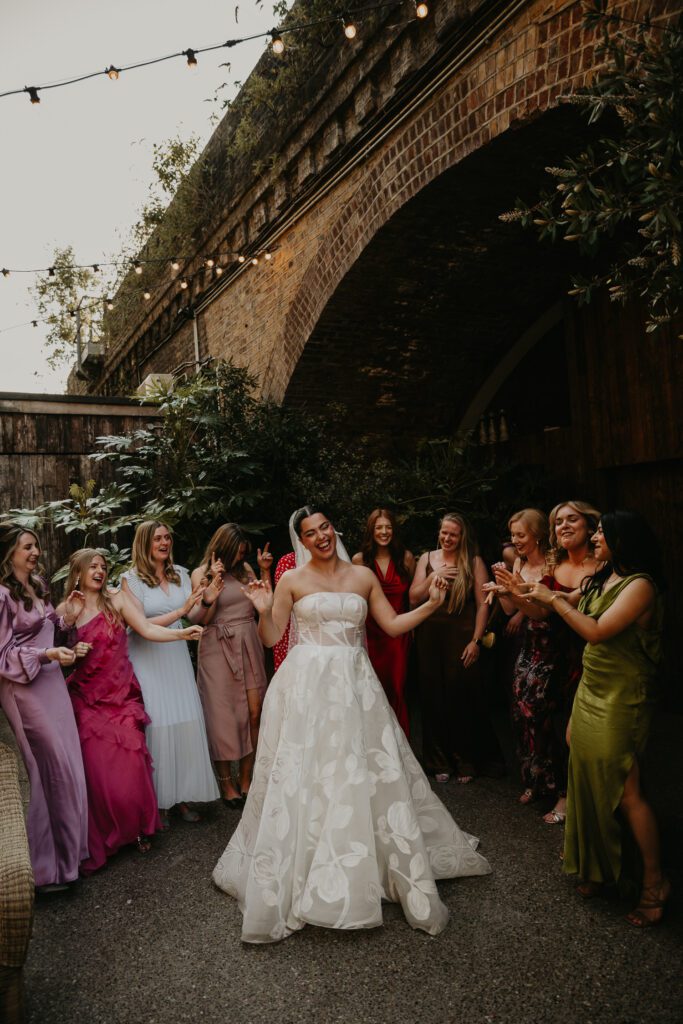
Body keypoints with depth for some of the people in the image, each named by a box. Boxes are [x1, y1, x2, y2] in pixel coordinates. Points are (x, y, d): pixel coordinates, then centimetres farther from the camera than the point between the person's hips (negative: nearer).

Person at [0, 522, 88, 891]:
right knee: (54, 770, -2)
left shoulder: (36, 587, 11)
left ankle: (67, 847, 28)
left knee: (67, 767, 12)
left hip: (52, 684, 8)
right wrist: (46, 655, -22)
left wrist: (66, 618, 5)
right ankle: (47, 864, 13)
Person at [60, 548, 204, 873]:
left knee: (131, 766, -3)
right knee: (97, 771, -1)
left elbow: (148, 630, -8)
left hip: (122, 696, 0)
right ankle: (101, 842, 16)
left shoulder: (117, 600, 1)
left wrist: (182, 633, -22)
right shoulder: (64, 610, 3)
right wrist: (72, 652, -10)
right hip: (87, 700, 0)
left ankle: (138, 828, 19)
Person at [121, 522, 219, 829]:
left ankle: (182, 795, 16)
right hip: (147, 660, -4)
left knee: (186, 723, 2)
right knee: (157, 726, -2)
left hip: (177, 656, 4)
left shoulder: (181, 574, 6)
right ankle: (159, 802, 14)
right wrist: (181, 611, -23)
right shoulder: (131, 579, -6)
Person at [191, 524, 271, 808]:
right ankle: (226, 783, 17)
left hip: (249, 646, 3)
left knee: (254, 713, 1)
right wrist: (212, 589, -21)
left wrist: (265, 571, 2)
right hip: (218, 648, -3)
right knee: (223, 715, 2)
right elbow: (202, 619, -7)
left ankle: (246, 779, 16)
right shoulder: (201, 574, -1)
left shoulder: (245, 569, 9)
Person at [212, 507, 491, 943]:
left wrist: (431, 604, 0)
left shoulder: (363, 576, 8)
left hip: (355, 685, 2)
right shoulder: (291, 580, 0)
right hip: (306, 685, -2)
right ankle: (296, 874, 19)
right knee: (303, 780, 1)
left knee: (370, 775, 6)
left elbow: (393, 625, 9)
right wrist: (264, 611, -17)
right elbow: (270, 638, 1)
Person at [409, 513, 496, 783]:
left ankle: (465, 762, 22)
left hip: (462, 639, -2)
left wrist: (476, 640, -9)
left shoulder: (474, 562, -2)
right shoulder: (427, 558, 6)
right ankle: (439, 762, 24)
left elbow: (482, 604, -4)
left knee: (462, 698, 4)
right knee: (433, 698, 8)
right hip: (430, 638, 3)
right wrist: (434, 577, -12)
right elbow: (414, 598, 2)